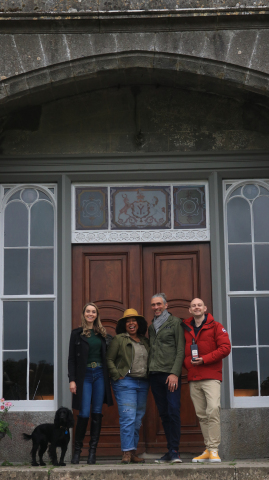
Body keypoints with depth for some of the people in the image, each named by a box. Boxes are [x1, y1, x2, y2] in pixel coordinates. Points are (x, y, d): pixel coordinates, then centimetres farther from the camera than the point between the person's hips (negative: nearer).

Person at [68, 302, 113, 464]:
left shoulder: (101, 333, 12)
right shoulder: (77, 333, 3)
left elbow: (106, 355, 15)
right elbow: (72, 358, 0)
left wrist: (108, 375, 4)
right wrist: (72, 380, -7)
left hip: (100, 375, 3)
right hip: (84, 375, -3)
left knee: (97, 412, 2)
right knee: (84, 413, -9)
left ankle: (93, 451, 7)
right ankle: (78, 449, 6)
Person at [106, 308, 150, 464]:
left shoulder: (145, 341, 16)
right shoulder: (119, 339, 1)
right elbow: (109, 359, -2)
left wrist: (149, 376, 10)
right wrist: (117, 376, -10)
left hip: (143, 384, 6)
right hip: (125, 383, -6)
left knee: (138, 419, 7)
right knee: (128, 417, -13)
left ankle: (134, 452, 13)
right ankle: (127, 452, -11)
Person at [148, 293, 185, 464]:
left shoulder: (175, 322, 2)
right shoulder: (151, 326, 20)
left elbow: (181, 350, -4)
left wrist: (175, 373, -13)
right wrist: (149, 370, 9)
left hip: (171, 374, -6)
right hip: (155, 375, 6)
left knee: (173, 412, -12)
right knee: (164, 414, 5)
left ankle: (174, 451, -9)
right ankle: (171, 451, 8)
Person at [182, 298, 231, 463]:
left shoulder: (215, 326, 3)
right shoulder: (185, 329, 13)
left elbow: (225, 348, -6)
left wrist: (204, 359, -12)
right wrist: (187, 362, 2)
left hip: (211, 377, -4)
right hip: (193, 379, 4)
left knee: (213, 410, -18)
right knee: (202, 415, 5)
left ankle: (214, 450, -14)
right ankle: (208, 450, 11)